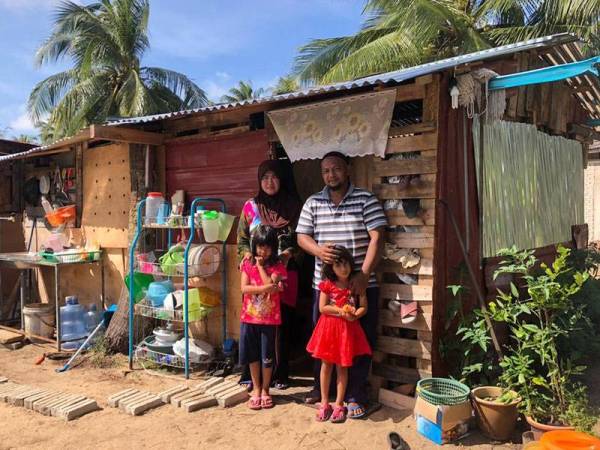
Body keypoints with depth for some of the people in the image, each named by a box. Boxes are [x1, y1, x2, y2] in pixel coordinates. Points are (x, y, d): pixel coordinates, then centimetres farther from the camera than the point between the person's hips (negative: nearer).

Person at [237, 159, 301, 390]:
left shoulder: (293, 206, 7)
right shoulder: (250, 206, 9)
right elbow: (241, 240, 10)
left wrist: (289, 253, -12)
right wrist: (248, 254, -8)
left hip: (285, 270, 0)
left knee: (283, 323, 3)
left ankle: (281, 374, 16)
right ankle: (250, 374, 10)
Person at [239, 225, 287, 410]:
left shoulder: (277, 266, -4)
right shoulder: (247, 264, 2)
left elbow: (272, 287, -18)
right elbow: (244, 288, -8)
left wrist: (261, 266, -11)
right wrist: (263, 288, -22)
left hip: (269, 319, -2)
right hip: (249, 317, 2)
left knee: (267, 356, 8)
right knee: (252, 355, 12)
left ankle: (265, 390, 24)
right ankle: (256, 389, 27)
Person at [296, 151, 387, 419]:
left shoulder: (366, 200, -4)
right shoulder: (313, 203, 7)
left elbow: (376, 238, -10)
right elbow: (302, 237, 7)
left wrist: (364, 275, -19)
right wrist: (319, 250, -16)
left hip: (361, 285, -3)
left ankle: (355, 396, 19)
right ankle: (321, 387, 34)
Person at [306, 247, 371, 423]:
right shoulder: (327, 284, -5)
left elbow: (363, 307, -2)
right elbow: (322, 307, -8)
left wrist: (354, 315, -21)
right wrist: (341, 311, -18)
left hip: (348, 329, 0)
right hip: (328, 327, 0)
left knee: (342, 367, 8)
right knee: (326, 365, 8)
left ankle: (339, 404, 19)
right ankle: (324, 403, 20)